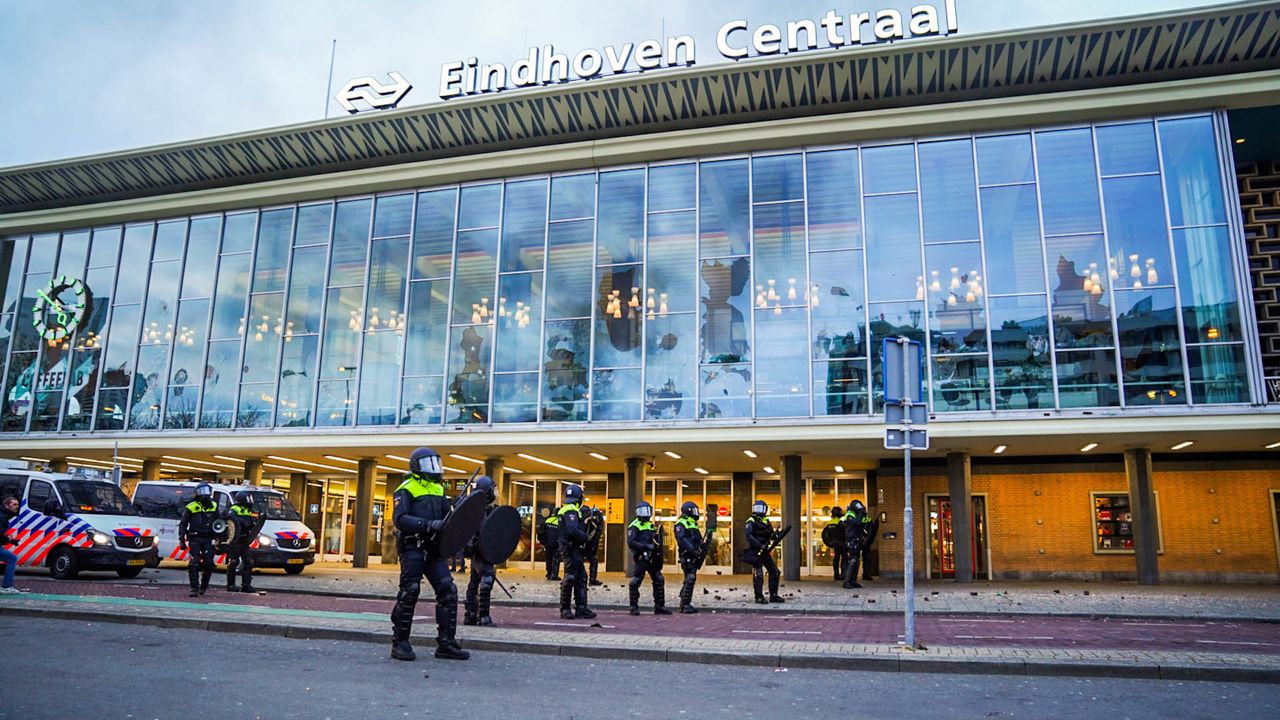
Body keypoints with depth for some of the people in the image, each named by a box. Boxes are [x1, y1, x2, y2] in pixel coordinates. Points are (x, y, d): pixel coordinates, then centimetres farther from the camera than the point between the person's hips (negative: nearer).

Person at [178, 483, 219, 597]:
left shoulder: (214, 506, 13)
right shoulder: (191, 507, 0)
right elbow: (182, 524, 2)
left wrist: (220, 537, 19)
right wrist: (182, 541, -4)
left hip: (208, 540, 3)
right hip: (195, 540, -3)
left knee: (209, 564, 0)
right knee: (194, 563, -9)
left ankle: (204, 585, 19)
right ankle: (194, 588, -5)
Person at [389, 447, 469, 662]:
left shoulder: (438, 488, 19)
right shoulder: (406, 490, -3)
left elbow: (447, 515, 23)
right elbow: (399, 519, -16)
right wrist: (429, 524, -25)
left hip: (434, 548, 7)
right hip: (413, 546, -6)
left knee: (448, 590, -1)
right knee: (409, 592, -6)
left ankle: (446, 643, 4)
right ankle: (400, 643, 8)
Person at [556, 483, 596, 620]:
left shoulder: (564, 509, 18)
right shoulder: (571, 510, -14)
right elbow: (572, 530, -25)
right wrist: (585, 537, -12)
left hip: (574, 549, 11)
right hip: (571, 548, -11)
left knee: (581, 578, 11)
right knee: (570, 577, -6)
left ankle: (581, 608, 13)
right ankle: (565, 609, 1)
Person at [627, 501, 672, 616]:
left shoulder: (651, 525, 18)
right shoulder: (634, 526, -5)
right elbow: (631, 543, -17)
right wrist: (646, 546, -24)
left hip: (652, 559, 7)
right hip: (641, 559, -7)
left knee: (659, 581, 7)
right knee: (635, 582, -9)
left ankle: (659, 606, 15)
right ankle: (634, 607, 2)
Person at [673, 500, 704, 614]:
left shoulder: (693, 524, 21)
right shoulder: (681, 524, -7)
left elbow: (699, 539, 26)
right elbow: (681, 539, -21)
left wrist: (703, 543, 4)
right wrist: (692, 549, -26)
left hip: (694, 556, 9)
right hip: (687, 556, -9)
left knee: (690, 579, 11)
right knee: (690, 578, -15)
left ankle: (684, 603, 18)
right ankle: (685, 605, -11)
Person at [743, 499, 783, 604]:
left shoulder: (766, 522, 13)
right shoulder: (751, 522, -8)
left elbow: (771, 536, 17)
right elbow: (749, 536, -19)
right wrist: (760, 545, -28)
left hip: (764, 551, 7)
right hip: (755, 552, -7)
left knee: (774, 572, 5)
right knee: (758, 575, -6)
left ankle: (773, 595, 14)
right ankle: (759, 597, 5)